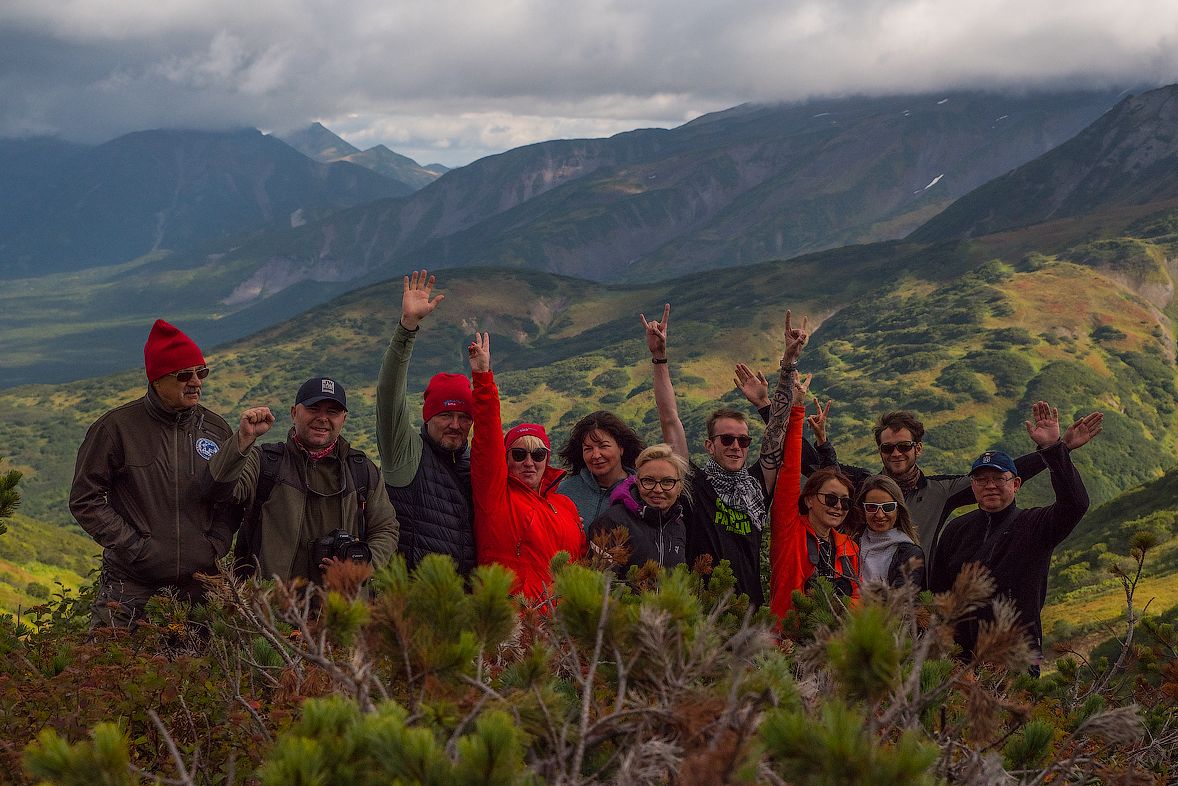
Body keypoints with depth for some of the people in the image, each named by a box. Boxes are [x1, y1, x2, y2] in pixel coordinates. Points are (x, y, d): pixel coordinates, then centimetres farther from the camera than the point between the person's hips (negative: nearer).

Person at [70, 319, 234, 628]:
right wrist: (135, 547, -10)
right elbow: (85, 500, -3)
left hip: (198, 586, 3)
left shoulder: (216, 429, 7)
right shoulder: (116, 427, -4)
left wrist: (214, 548, 0)